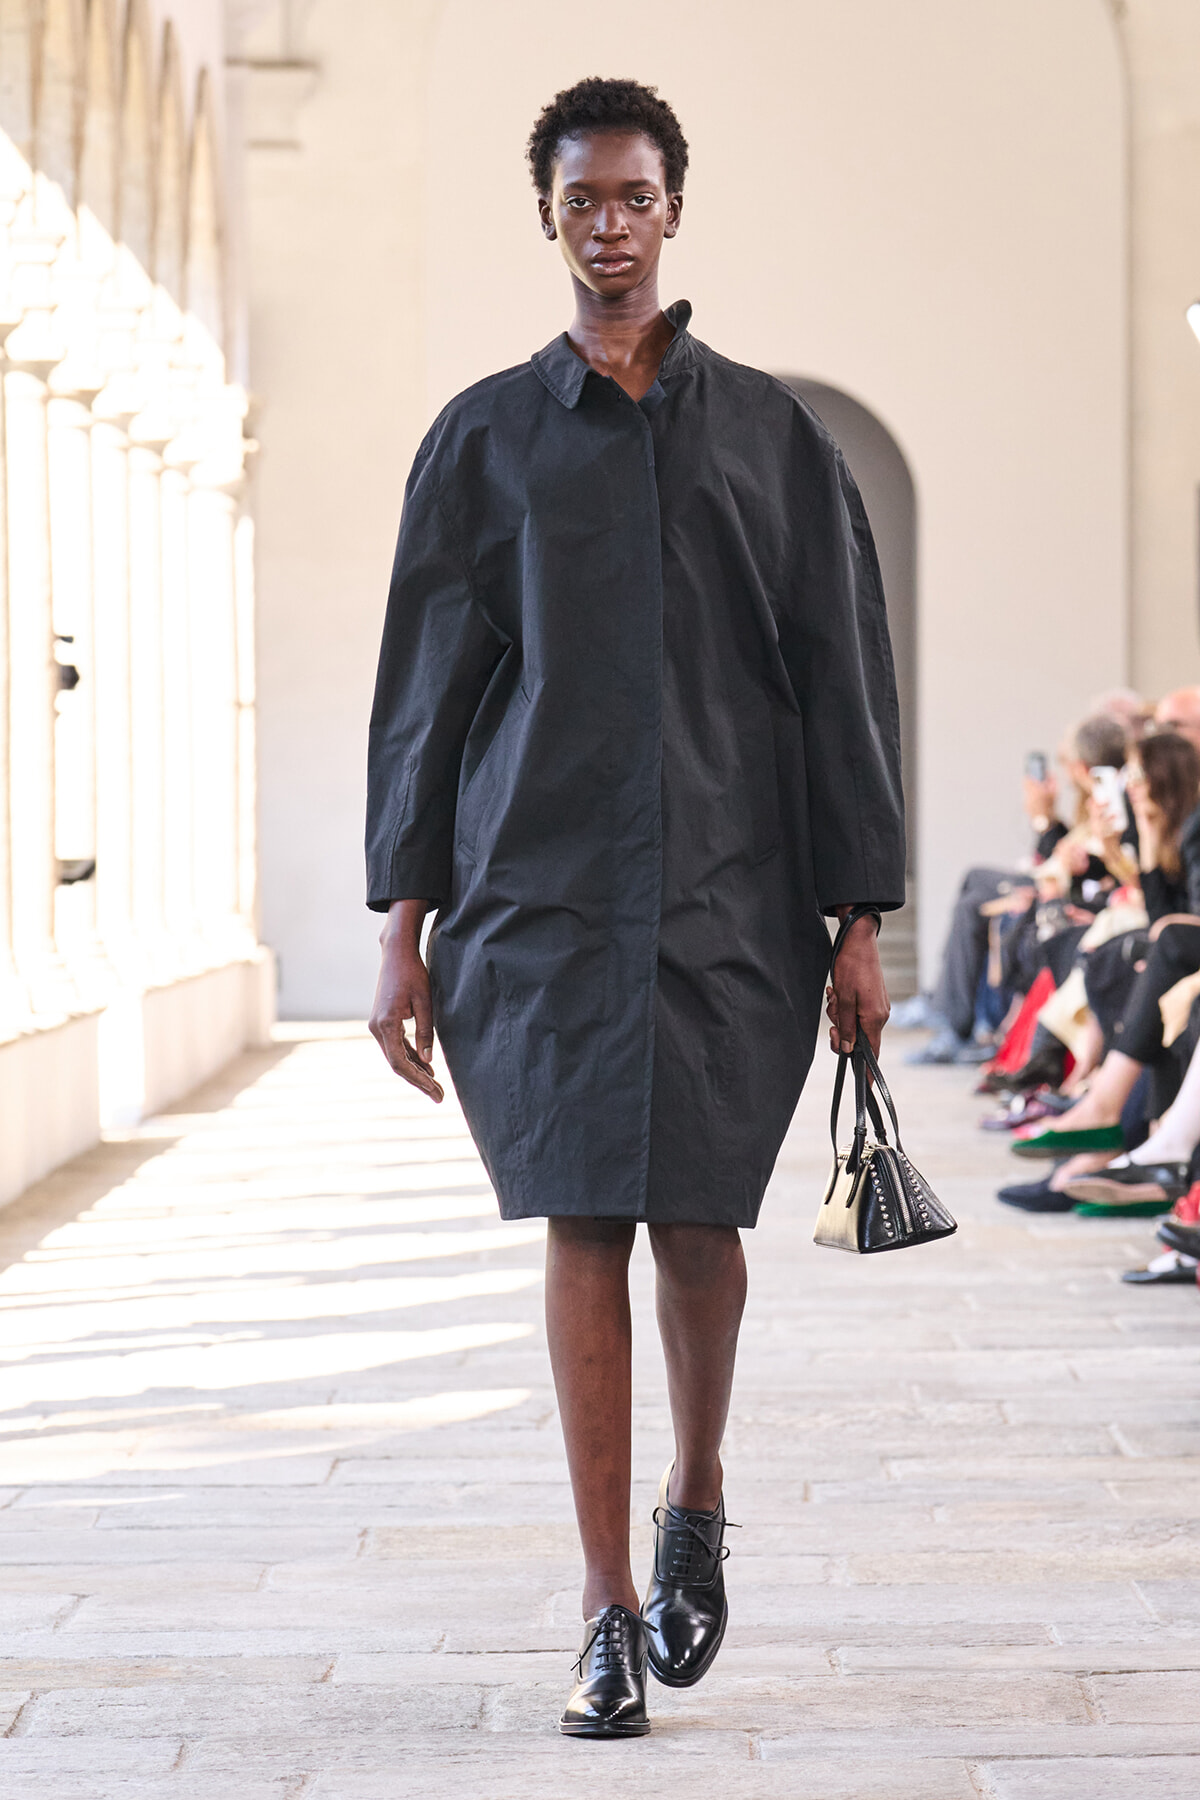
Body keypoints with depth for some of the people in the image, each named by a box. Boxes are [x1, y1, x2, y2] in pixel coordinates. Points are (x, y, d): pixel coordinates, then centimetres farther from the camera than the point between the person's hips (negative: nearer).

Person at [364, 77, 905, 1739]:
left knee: (698, 1221, 3)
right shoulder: (487, 439, 8)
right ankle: (610, 1609, 3)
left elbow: (843, 682, 6)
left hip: (732, 899, 0)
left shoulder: (771, 435, 8)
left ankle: (696, 1508, 31)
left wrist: (859, 922, 1)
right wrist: (404, 928, 0)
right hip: (540, 897, 0)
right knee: (584, 1227, -3)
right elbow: (426, 683, 7)